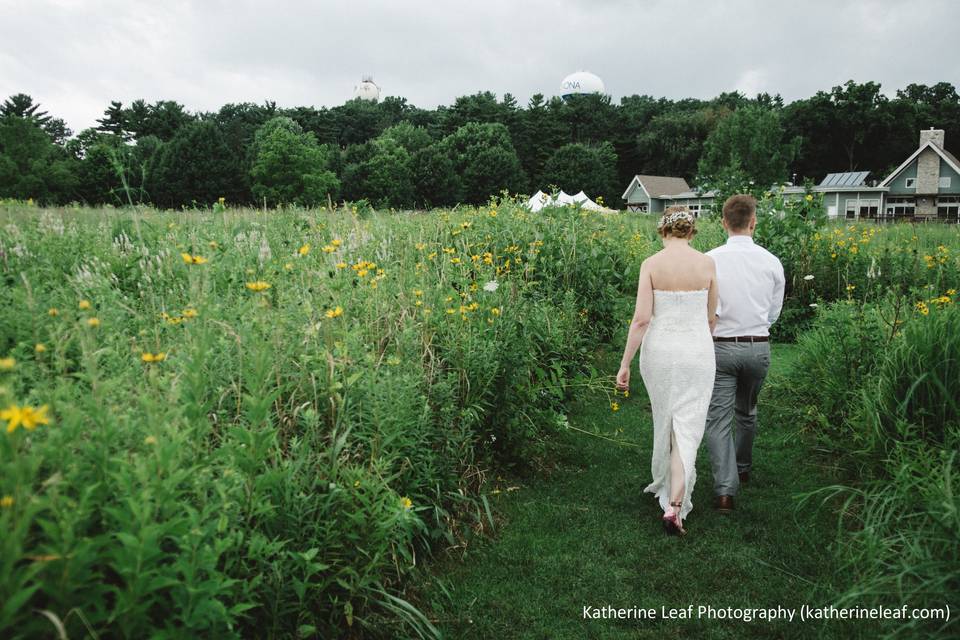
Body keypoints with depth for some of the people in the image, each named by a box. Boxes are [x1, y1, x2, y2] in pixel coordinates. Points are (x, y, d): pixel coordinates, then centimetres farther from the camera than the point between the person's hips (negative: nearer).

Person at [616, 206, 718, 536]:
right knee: (688, 426, 3)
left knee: (664, 421, 21)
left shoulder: (651, 264, -7)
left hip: (659, 349, 1)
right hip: (697, 351, 0)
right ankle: (674, 505, -7)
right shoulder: (707, 263, -3)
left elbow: (641, 318, -12)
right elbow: (710, 317, 7)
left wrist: (625, 363, -5)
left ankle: (666, 483, 41)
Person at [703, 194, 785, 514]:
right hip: (758, 346, 3)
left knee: (718, 418, 2)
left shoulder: (709, 260, -12)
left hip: (721, 346, -3)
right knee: (746, 412, 23)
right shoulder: (771, 262, -3)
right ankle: (743, 468, 43)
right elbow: (774, 313, 7)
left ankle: (725, 490, -6)